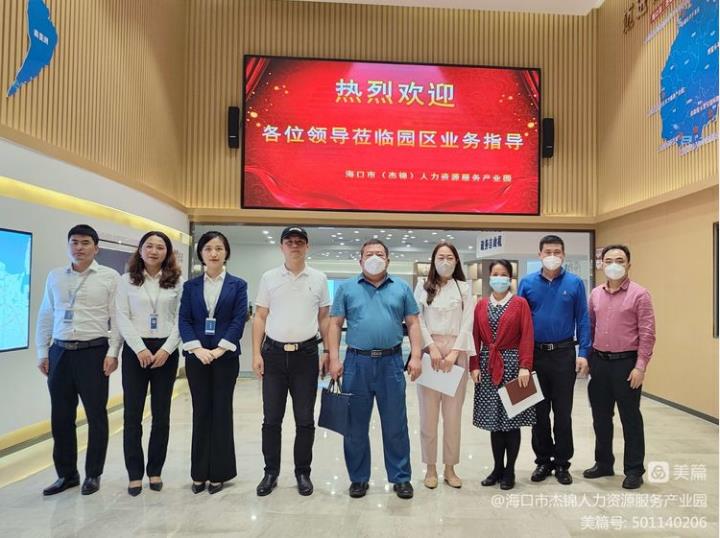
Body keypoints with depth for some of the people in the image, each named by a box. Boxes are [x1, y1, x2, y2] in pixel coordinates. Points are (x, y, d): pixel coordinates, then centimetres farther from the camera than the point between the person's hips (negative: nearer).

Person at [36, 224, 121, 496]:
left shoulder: (110, 277, -2)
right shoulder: (55, 276, 11)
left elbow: (117, 317, -5)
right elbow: (45, 316, 14)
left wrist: (113, 352, -11)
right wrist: (42, 353, 10)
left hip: (93, 352, -4)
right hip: (59, 353, 4)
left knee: (96, 416, 5)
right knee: (61, 417, 10)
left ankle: (93, 474, 20)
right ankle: (66, 473, 26)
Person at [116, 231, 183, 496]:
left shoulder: (177, 281, 3)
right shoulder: (127, 280, 4)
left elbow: (181, 319, 0)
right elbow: (122, 317, -2)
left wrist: (166, 349, -10)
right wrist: (140, 349, -12)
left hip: (166, 351, 0)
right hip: (135, 350, 0)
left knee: (161, 414, 6)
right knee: (132, 414, 2)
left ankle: (155, 470, 20)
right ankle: (135, 473, 15)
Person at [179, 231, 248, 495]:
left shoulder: (237, 285, 2)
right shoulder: (190, 285, 8)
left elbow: (239, 319, -5)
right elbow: (184, 320, 1)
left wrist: (220, 349, -15)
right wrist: (197, 348, -13)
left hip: (226, 356, -2)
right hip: (196, 356, 2)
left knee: (222, 412, 4)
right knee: (201, 413, 8)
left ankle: (219, 473, 16)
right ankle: (200, 473, 19)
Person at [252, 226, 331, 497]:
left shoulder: (319, 279, 4)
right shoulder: (269, 278, 4)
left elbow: (324, 318, 8)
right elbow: (260, 318, 5)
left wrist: (329, 352, 3)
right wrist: (256, 354, -3)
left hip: (306, 354, 0)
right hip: (274, 353, 0)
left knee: (305, 419, 8)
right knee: (271, 418, 8)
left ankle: (303, 472, 23)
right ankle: (271, 472, 24)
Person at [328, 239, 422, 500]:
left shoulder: (402, 288, 8)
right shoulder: (347, 288, 6)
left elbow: (413, 323, 7)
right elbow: (335, 324, 4)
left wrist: (416, 356, -3)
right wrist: (334, 358, -5)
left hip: (391, 362, 0)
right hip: (357, 362, 0)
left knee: (395, 424, 8)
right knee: (356, 425, 9)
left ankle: (401, 478, 22)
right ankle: (358, 478, 25)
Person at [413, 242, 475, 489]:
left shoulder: (464, 288, 10)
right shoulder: (422, 287, 9)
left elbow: (467, 323, 2)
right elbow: (417, 320, 1)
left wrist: (454, 352, -10)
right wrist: (432, 347, -12)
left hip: (456, 352, 1)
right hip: (429, 351, 0)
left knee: (453, 413, 4)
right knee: (429, 412, 2)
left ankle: (450, 468, 15)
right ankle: (430, 467, 14)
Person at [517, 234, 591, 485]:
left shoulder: (574, 283, -1)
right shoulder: (527, 283, 1)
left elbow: (582, 320, 0)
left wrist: (583, 353, -7)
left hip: (564, 354, -1)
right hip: (535, 354, 1)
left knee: (563, 412, 8)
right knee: (538, 411, 10)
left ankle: (562, 463, 22)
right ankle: (543, 460, 25)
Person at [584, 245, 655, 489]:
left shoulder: (639, 294, -7)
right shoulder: (595, 293, 8)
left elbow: (647, 334, -11)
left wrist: (640, 367, -15)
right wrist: (587, 358, 9)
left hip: (626, 363, -5)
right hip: (599, 362, 5)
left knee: (630, 418, 6)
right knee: (601, 417, 14)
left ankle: (634, 470, 20)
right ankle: (603, 463, 29)